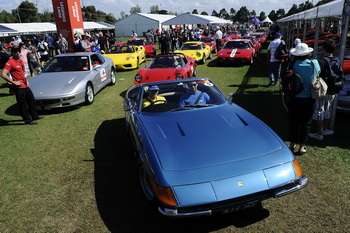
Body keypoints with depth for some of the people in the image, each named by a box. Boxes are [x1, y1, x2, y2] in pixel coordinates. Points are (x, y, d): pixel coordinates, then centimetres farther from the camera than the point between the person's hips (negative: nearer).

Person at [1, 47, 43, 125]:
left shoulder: (20, 61, 13)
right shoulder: (10, 62, -13)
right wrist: (14, 82, -19)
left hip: (25, 86, 9)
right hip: (19, 88, -9)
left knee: (32, 101, 18)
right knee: (23, 105, 0)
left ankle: (35, 116, 32)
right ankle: (27, 120, 8)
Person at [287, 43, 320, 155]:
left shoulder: (293, 64, -14)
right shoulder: (314, 63, -10)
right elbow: (318, 74, 6)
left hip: (295, 98, 0)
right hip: (308, 99, 1)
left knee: (293, 122, 14)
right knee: (306, 123, 12)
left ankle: (292, 145, 24)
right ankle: (301, 147, 19)